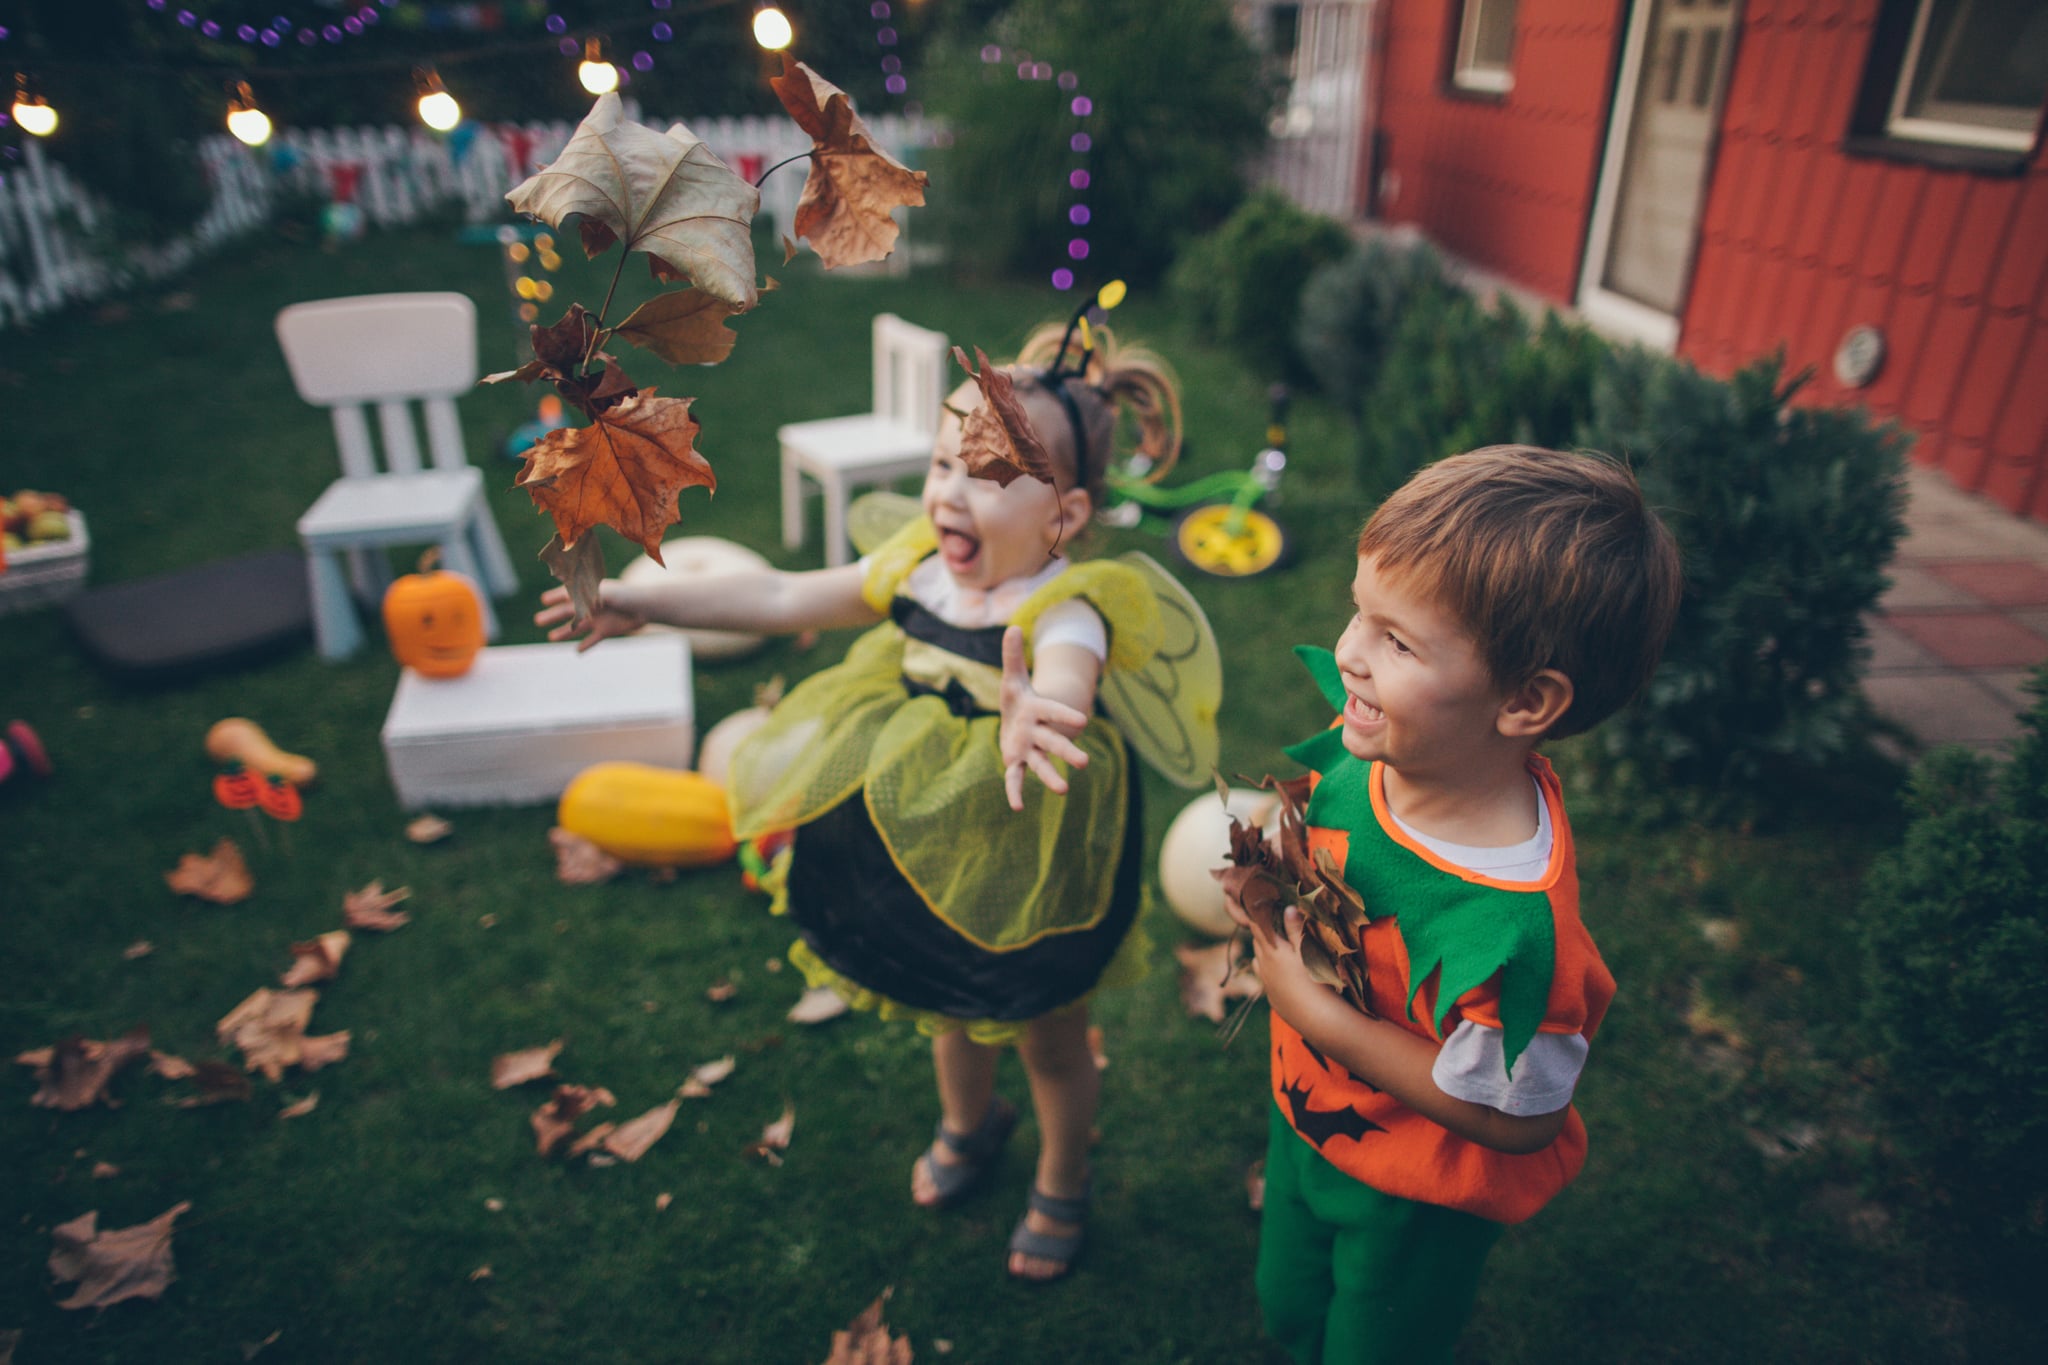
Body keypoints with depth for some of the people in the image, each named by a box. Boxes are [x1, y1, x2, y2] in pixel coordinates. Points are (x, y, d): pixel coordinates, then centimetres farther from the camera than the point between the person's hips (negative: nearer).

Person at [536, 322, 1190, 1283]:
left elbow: (1065, 682, -54)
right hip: (926, 855, 6)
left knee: (1049, 1041, 20)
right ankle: (968, 1125, 63)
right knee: (949, 1011, 31)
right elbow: (783, 598, -3)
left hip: (1026, 870, -6)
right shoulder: (919, 570, -10)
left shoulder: (1065, 609, -31)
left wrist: (1032, 714, -78)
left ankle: (1061, 1185, 50)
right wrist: (647, 601, -4)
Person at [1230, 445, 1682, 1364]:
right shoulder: (1372, 743, -21)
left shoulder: (1510, 924, -42)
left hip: (1409, 1204, -6)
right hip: (1303, 1118, 6)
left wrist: (1315, 1009, -31)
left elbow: (1515, 1119, -28)